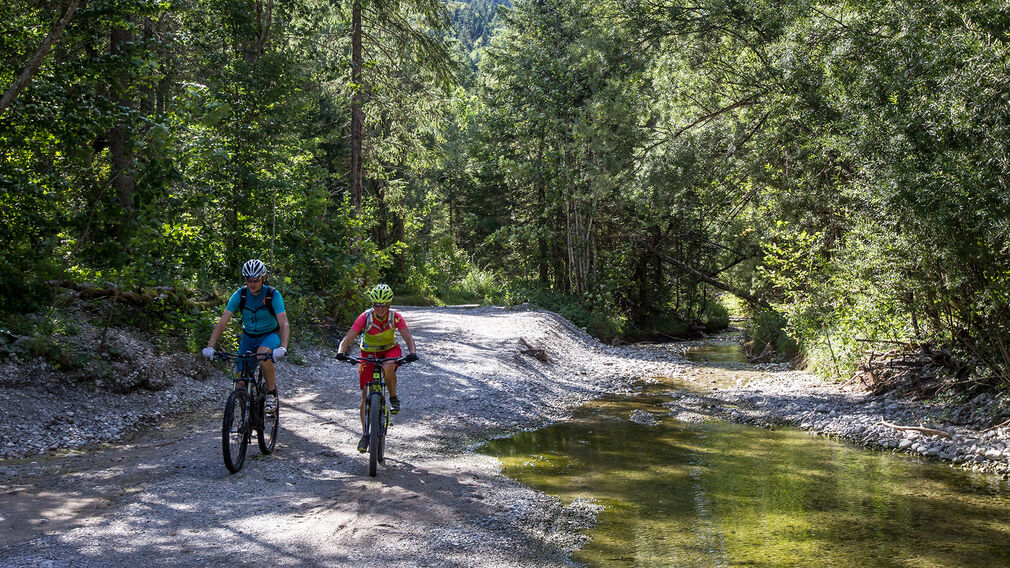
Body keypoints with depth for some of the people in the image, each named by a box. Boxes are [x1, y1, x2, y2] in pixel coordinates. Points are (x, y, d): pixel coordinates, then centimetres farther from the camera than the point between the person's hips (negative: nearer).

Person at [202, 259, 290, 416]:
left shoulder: (273, 295, -20)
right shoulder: (240, 295, -14)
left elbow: (284, 324, -29)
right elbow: (222, 322, -17)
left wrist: (283, 347, -47)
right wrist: (210, 346, -31)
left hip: (270, 335, -3)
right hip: (248, 337, 3)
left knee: (263, 353, -38)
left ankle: (272, 393, -18)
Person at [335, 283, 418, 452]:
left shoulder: (395, 317, -20)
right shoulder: (365, 317, -22)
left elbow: (408, 337, -27)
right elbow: (348, 338, -26)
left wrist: (412, 353, -48)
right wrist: (341, 352, -46)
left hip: (389, 350, 0)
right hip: (369, 353, 0)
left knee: (388, 367, -38)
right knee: (366, 394, -6)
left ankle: (393, 398, -10)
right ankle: (365, 434, 5)